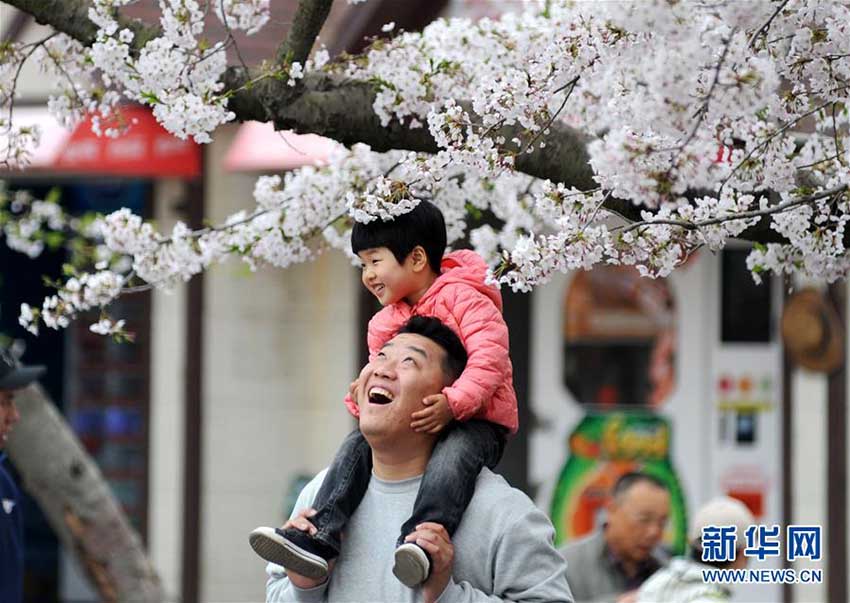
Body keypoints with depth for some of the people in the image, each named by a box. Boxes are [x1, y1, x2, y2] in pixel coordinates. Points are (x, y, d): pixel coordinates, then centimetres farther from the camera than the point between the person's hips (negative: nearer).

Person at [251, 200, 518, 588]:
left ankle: (421, 539, -57)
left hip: (477, 420, -7)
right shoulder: (385, 323, 16)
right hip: (410, 423, 7)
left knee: (452, 455, -39)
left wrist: (452, 404, -35)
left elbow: (488, 358, -21)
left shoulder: (463, 298, -9)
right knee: (356, 445, -15)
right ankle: (317, 541, -28)